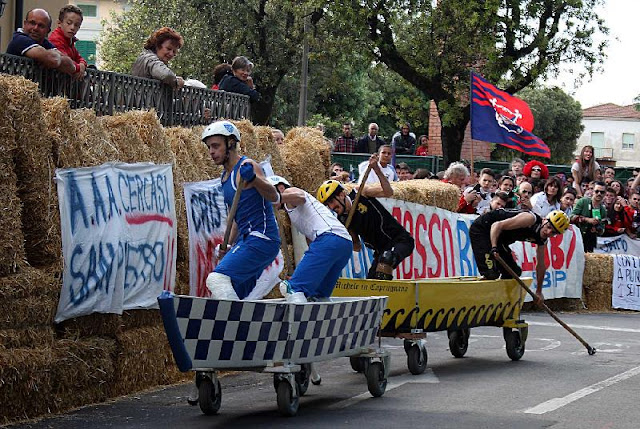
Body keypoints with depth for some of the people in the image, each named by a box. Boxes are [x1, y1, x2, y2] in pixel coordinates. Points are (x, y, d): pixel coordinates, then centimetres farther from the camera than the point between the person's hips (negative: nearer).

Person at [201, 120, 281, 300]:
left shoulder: (246, 167, -9)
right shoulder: (225, 176, 19)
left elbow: (274, 197, -23)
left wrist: (253, 178, -40)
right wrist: (228, 246, 24)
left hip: (262, 239, -10)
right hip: (246, 240, 10)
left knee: (216, 279, -25)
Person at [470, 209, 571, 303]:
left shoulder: (542, 240, 0)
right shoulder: (531, 219, -26)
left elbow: (540, 265, 13)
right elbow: (497, 225, -30)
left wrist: (539, 292, 17)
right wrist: (494, 248, -41)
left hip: (498, 238, 9)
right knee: (491, 273, -22)